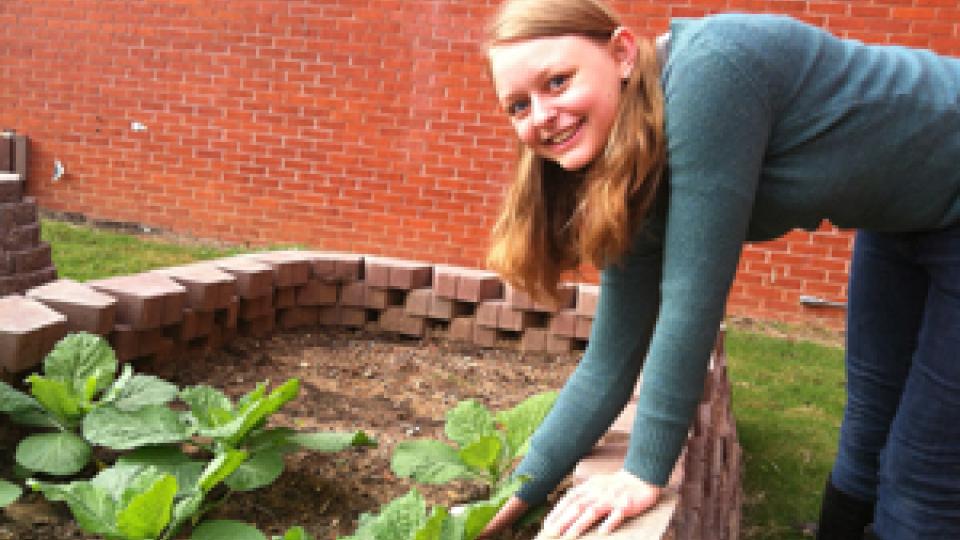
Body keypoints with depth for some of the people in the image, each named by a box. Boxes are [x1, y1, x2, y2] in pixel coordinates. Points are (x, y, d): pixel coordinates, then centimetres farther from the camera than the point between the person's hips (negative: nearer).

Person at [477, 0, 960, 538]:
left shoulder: (708, 69, -34)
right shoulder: (631, 183, -10)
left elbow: (693, 294, -32)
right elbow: (610, 361, -7)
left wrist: (645, 471, -23)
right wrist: (521, 493, -7)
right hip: (896, 220, 6)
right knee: (866, 442, 18)